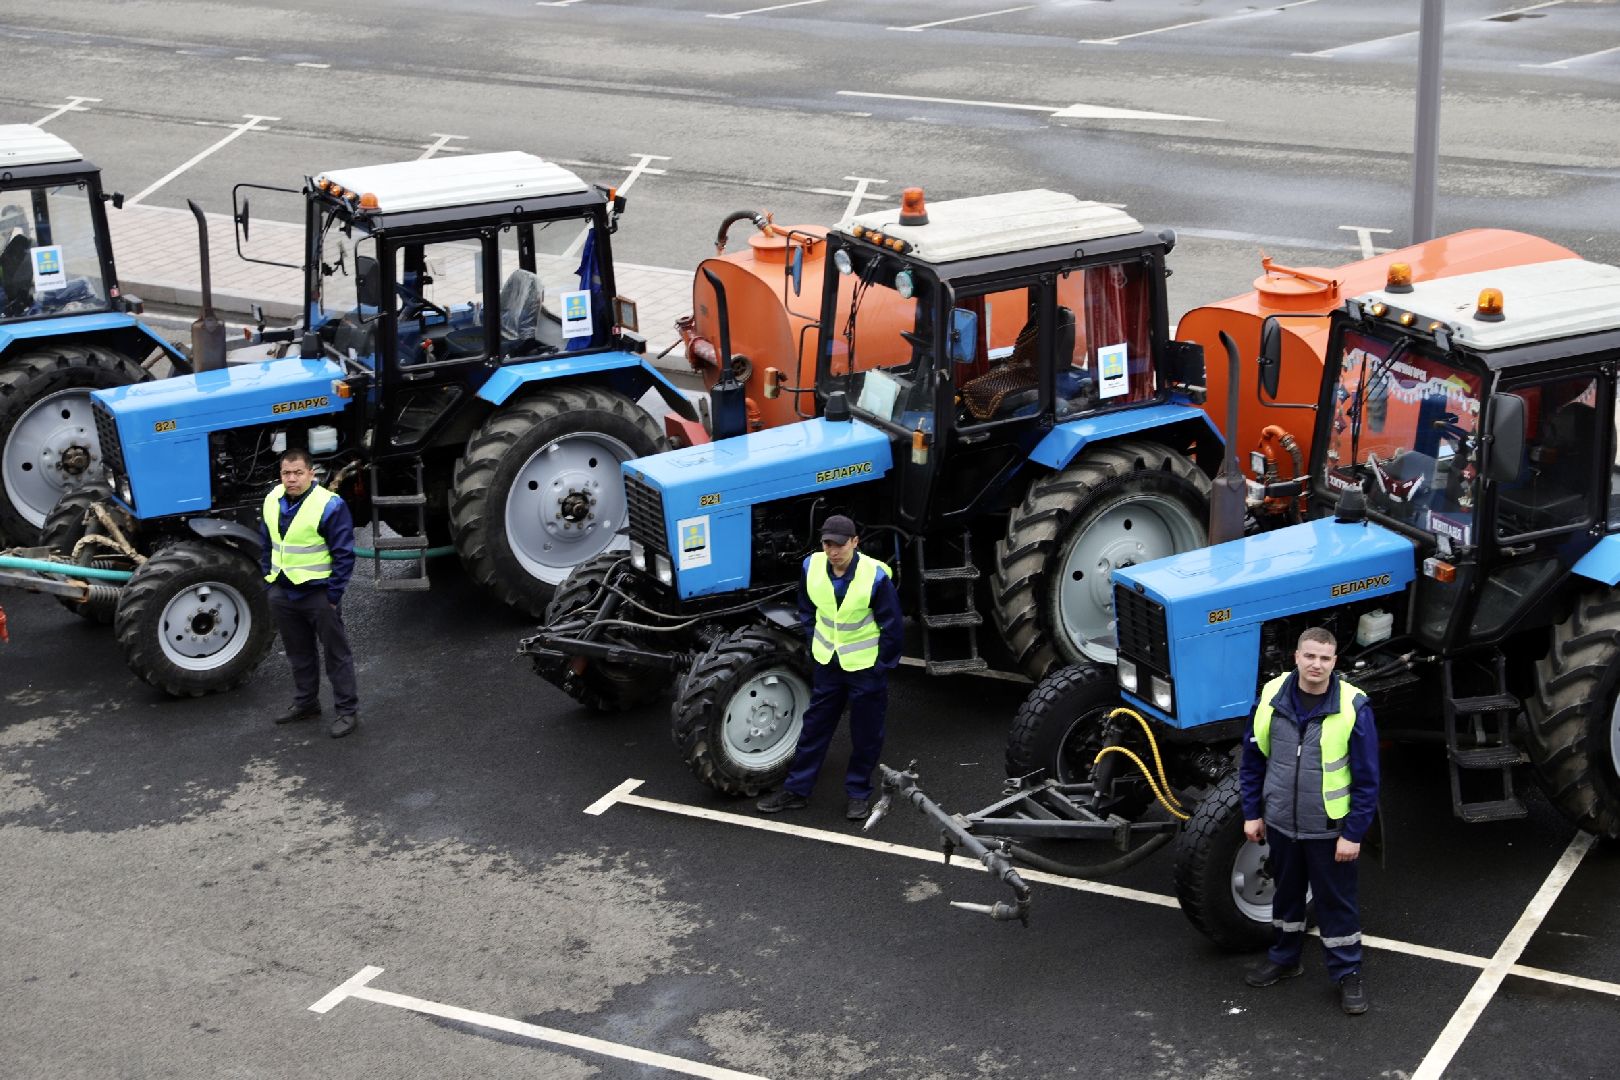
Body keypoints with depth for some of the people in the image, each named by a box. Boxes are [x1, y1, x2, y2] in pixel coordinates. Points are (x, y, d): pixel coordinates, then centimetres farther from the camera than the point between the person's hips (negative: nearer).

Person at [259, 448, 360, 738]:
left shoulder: (330, 505, -17)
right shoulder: (272, 501, 3)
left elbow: (344, 554, -14)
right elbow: (265, 545, 16)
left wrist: (333, 595, -14)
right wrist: (269, 583, 11)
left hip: (318, 593, -6)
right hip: (283, 592, 6)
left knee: (336, 653, 2)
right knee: (299, 653, 20)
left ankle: (347, 711, 9)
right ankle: (305, 703, 34)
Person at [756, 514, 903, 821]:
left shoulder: (875, 576, -22)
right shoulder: (812, 568, -10)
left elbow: (892, 626, -12)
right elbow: (807, 611, 10)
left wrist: (883, 667, -7)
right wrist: (814, 646, 7)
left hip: (866, 667, -4)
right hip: (828, 663, 4)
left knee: (865, 733, 8)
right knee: (814, 726, 11)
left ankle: (859, 792, 23)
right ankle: (796, 789, 21)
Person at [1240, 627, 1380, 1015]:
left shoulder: (1352, 707, -17)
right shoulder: (1272, 697, -8)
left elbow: (1367, 778, -11)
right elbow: (1253, 759, 4)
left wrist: (1354, 833, -12)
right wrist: (1252, 813, 5)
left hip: (1329, 829, -4)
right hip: (1280, 823, 4)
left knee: (1337, 901, 9)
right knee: (1286, 893, 22)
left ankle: (1348, 974, 24)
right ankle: (1285, 958, 41)